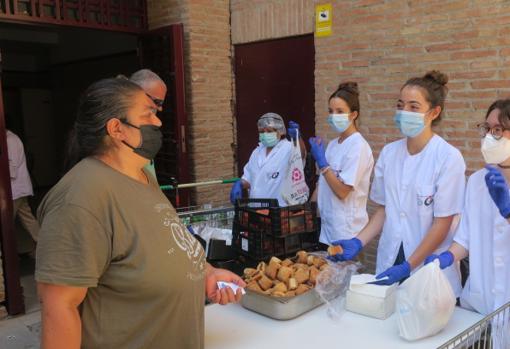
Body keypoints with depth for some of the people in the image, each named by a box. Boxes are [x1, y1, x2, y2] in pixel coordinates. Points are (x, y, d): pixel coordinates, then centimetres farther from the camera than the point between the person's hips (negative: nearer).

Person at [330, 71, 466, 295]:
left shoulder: (448, 158, -13)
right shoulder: (389, 153, 1)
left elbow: (442, 224, -13)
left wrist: (407, 267, -17)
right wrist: (358, 242, -4)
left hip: (428, 270, -4)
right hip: (389, 265, 4)